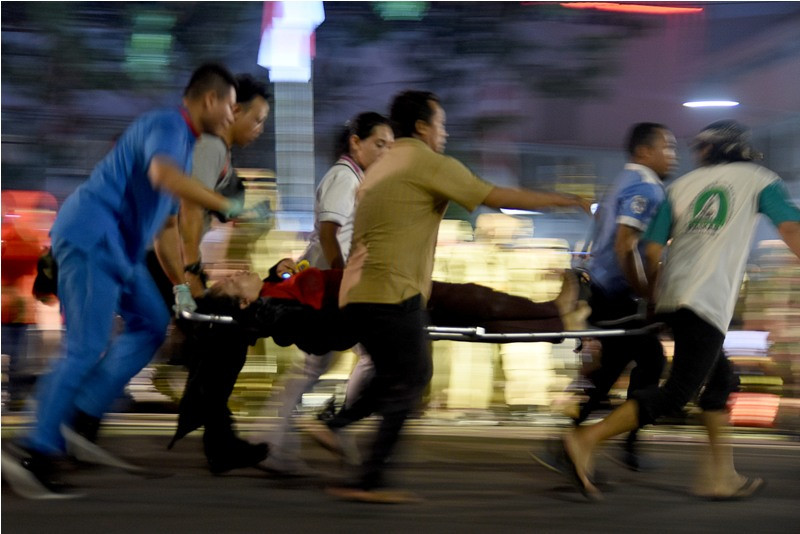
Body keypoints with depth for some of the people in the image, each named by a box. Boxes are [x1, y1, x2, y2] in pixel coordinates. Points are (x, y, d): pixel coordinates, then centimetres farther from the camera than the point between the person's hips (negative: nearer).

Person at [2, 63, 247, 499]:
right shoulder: (167, 126, -11)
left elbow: (166, 220, 27)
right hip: (92, 234, -10)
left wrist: (180, 284, 25)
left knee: (150, 325, 11)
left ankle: (83, 419, 7)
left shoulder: (184, 141, 21)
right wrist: (227, 207, -30)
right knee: (86, 347, -13)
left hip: (117, 246, 10)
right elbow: (162, 174, -35)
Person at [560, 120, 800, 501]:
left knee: (721, 379, 20)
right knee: (677, 392, -10)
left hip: (672, 298, 6)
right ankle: (587, 441, -23)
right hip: (707, 302, -6)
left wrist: (654, 295, 25)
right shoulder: (757, 180, 11)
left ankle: (720, 474, 17)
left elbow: (652, 250, 12)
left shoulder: (681, 186, 19)